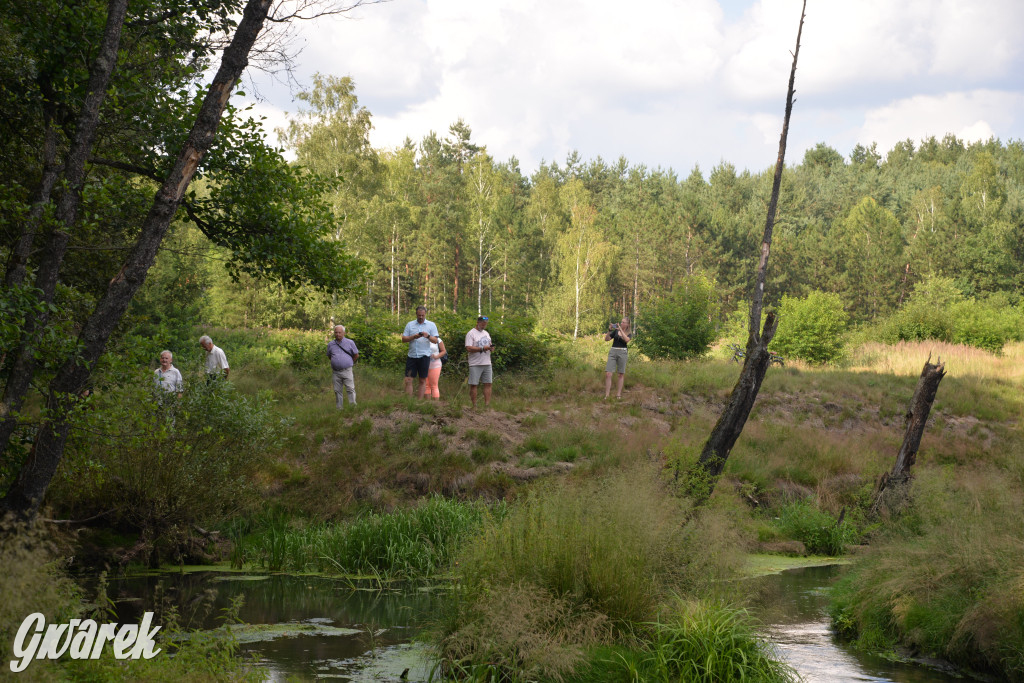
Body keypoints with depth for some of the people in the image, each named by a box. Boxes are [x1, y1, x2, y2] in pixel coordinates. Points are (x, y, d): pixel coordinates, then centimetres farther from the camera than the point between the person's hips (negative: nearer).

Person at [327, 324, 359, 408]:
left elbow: (356, 355, 11)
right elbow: (329, 356, 25)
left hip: (347, 371, -3)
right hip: (336, 372, 3)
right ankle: (339, 409, 12)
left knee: (350, 389, -9)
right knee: (338, 391, 6)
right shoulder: (330, 344, 8)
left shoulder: (350, 343, 1)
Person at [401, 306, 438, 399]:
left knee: (423, 381, 2)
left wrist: (428, 336, -20)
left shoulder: (431, 325, 7)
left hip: (424, 356, -1)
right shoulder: (410, 324, 11)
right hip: (411, 356, 2)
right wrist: (414, 337, -12)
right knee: (408, 380, -3)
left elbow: (435, 341, 0)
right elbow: (403, 339, 5)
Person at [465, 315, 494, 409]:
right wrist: (482, 348, -19)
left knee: (488, 384, 0)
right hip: (475, 364, -6)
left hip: (487, 363, 6)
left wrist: (491, 347, -2)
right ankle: (474, 406, 0)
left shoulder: (486, 333, 19)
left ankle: (487, 405, 1)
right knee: (473, 384, -4)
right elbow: (468, 348, -15)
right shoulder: (471, 333, -5)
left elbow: (489, 345, 23)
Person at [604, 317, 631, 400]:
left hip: (622, 352, -1)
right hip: (613, 352, 1)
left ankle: (619, 394, 12)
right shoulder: (615, 331, 12)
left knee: (621, 374, 5)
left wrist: (620, 329, -17)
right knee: (608, 374, -9)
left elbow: (626, 340, -15)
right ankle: (607, 394, -7)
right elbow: (606, 339, 9)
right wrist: (609, 330, -5)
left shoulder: (628, 334, 7)